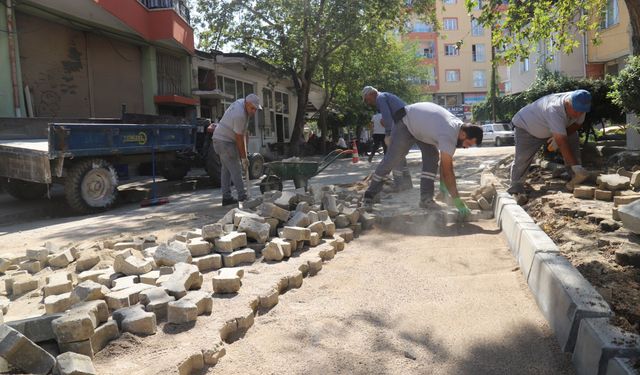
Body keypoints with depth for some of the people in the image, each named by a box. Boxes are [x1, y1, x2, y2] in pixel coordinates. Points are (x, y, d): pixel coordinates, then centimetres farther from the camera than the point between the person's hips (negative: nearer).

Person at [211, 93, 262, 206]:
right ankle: (242, 197, -9)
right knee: (235, 169, -11)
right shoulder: (240, 115, -27)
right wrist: (244, 158, -15)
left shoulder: (241, 102, 2)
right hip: (224, 141, -11)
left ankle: (226, 198, 15)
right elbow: (239, 138, -22)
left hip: (221, 139, 11)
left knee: (226, 169, 11)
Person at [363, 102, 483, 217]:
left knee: (432, 157, -6)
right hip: (405, 123, -8)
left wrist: (443, 185, -4)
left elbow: (446, 163, -3)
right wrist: (458, 202, -31)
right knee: (391, 161, -5)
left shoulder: (459, 127, -10)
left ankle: (426, 199, -5)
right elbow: (447, 172, -35)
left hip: (420, 123, 8)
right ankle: (370, 194, 9)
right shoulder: (448, 137, -37)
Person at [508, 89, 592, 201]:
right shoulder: (554, 109, -44)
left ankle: (576, 177, 2)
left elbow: (577, 124, -5)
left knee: (574, 140, -5)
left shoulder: (579, 106, -22)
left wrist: (559, 137, -23)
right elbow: (562, 142, -47)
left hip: (551, 129, 7)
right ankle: (516, 189, -5)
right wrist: (576, 165, -47)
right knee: (522, 158, -16)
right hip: (526, 126, -7)